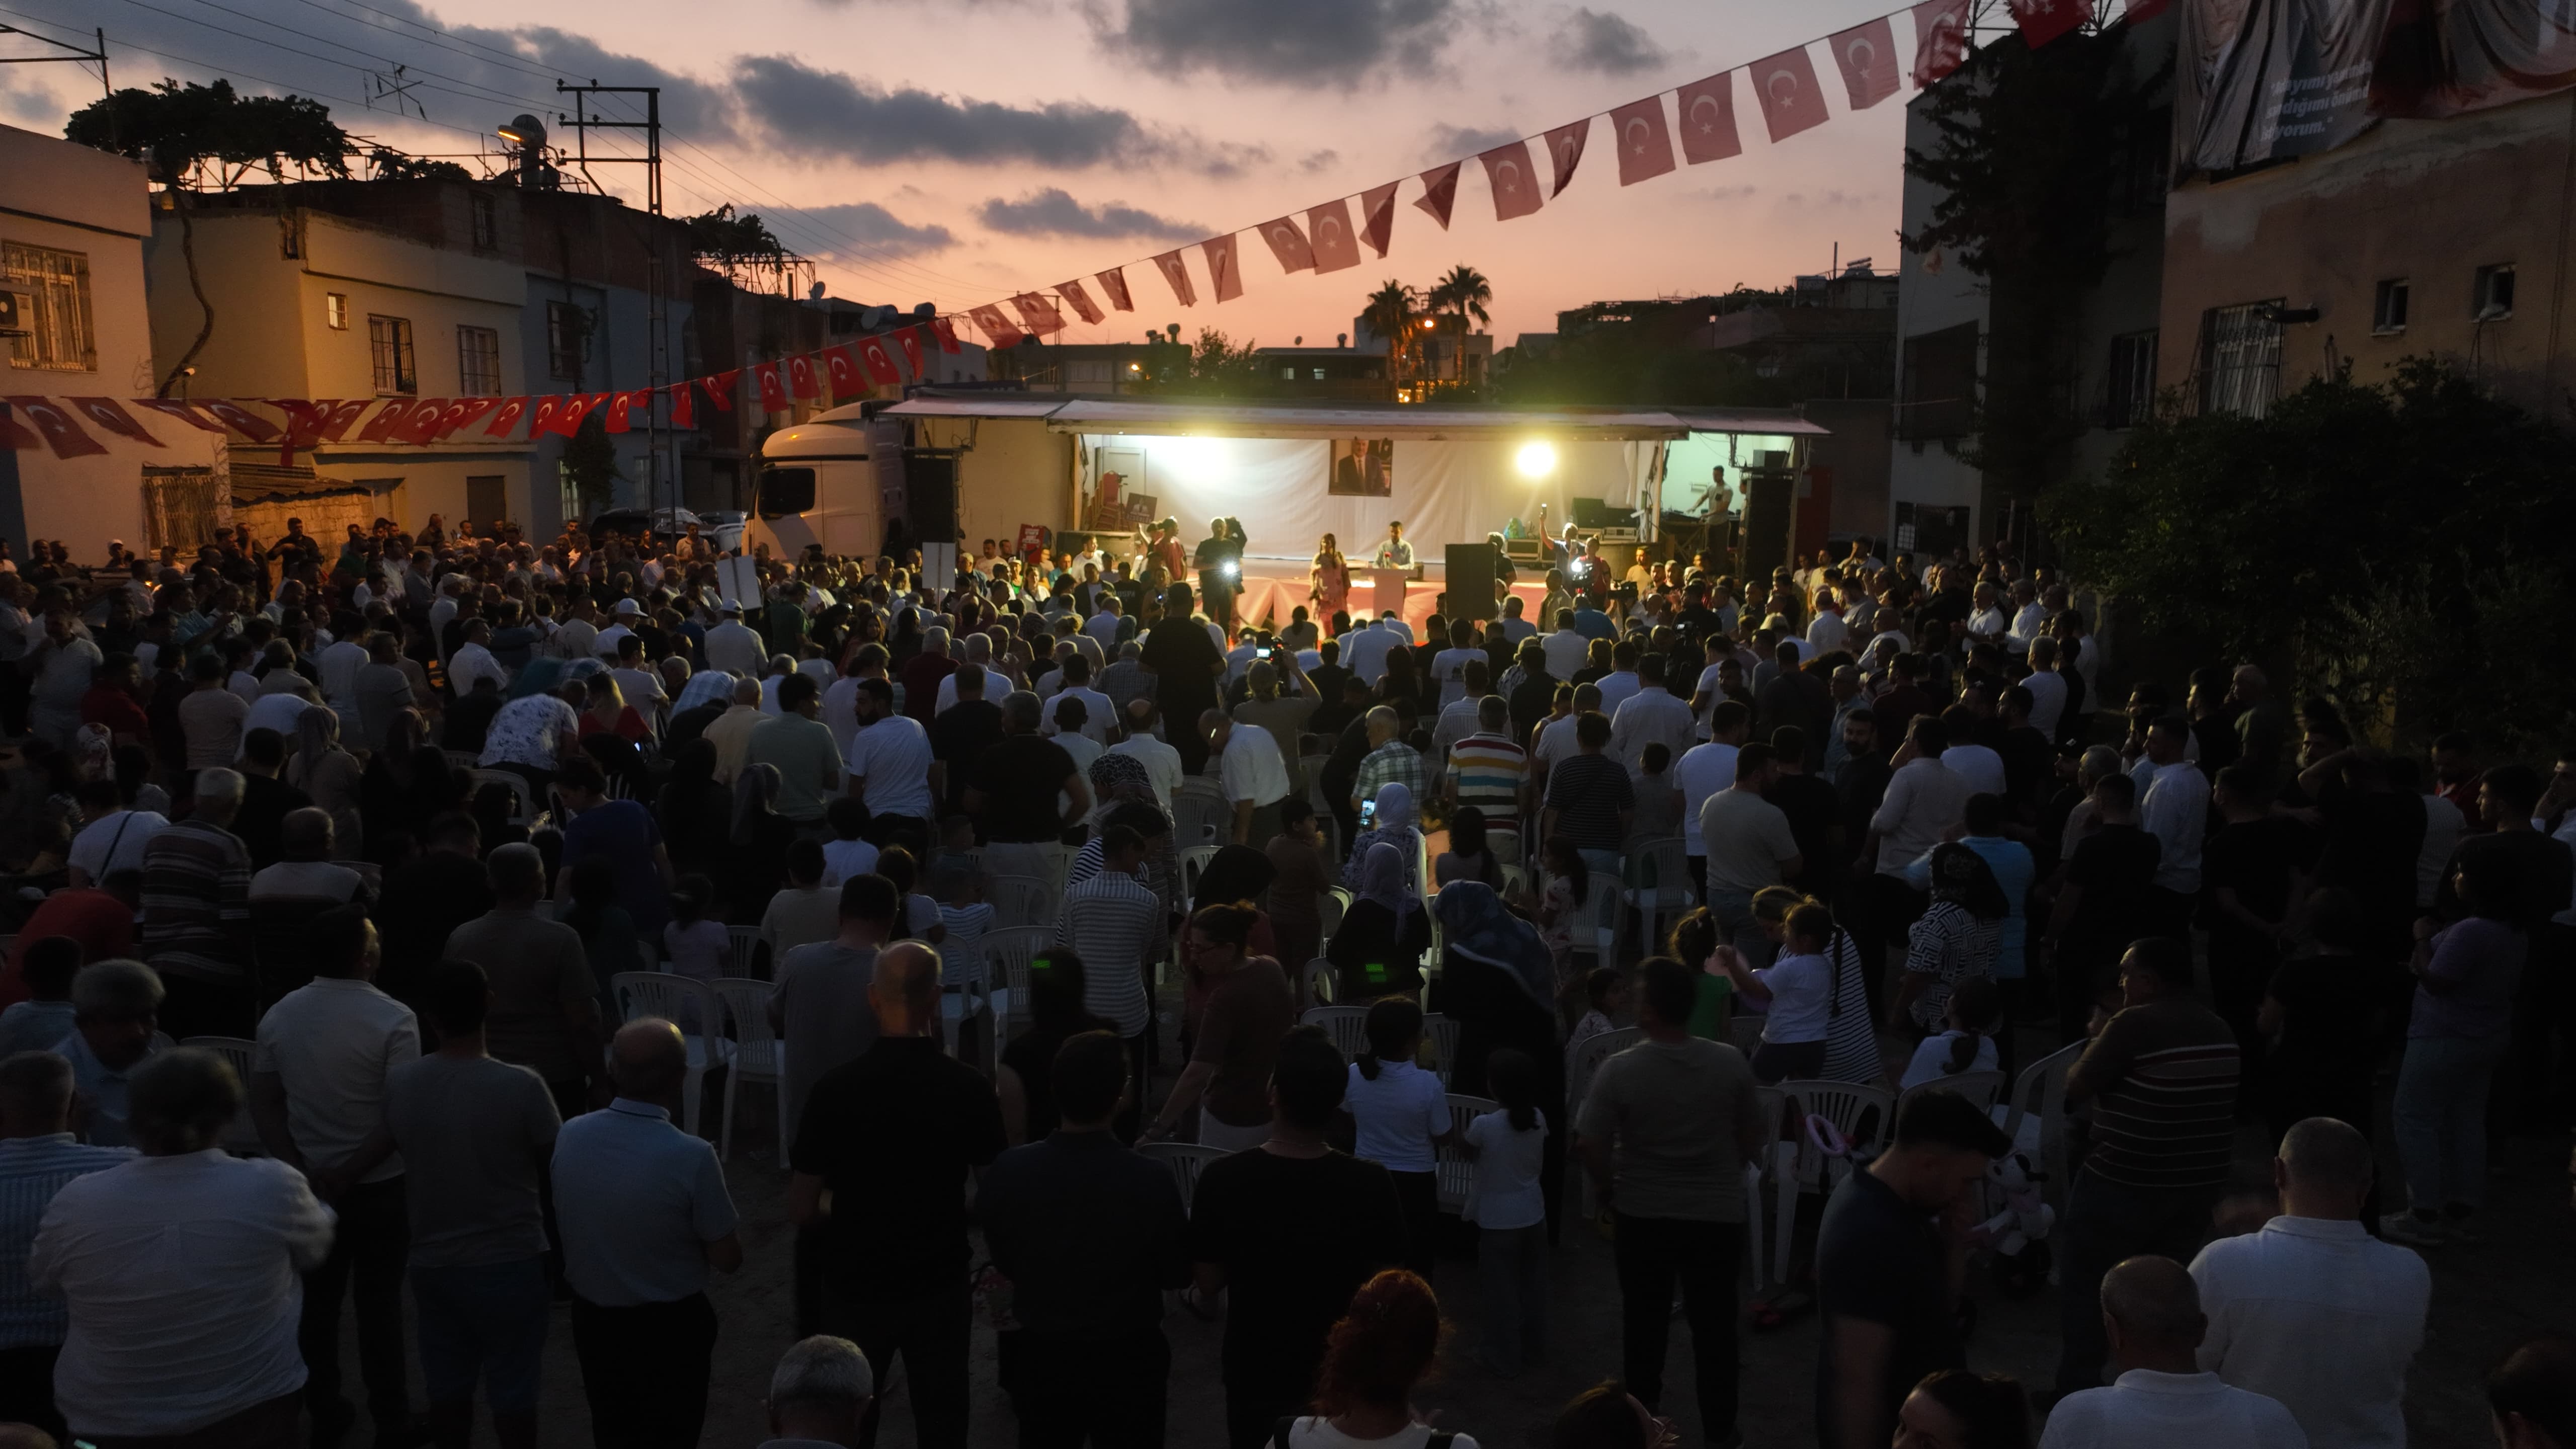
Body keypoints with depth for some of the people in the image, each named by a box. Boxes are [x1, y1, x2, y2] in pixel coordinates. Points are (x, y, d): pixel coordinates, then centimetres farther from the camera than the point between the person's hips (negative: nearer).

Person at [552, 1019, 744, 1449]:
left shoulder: (569, 1135, -12)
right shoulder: (692, 1156, -27)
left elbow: (573, 1222, 6)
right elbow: (728, 1260, -16)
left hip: (593, 1320, 4)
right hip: (670, 1328, -4)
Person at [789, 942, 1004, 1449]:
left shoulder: (835, 1088, -17)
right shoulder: (971, 1087, -14)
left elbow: (801, 1211, -10)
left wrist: (850, 1219, 8)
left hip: (857, 1286, 0)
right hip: (940, 1285, 1)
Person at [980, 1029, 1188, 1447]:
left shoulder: (1006, 1173, -18)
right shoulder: (1152, 1181, -26)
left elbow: (1004, 1263, 0)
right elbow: (1176, 1273, -9)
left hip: (1042, 1355, 2)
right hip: (1128, 1358, -2)